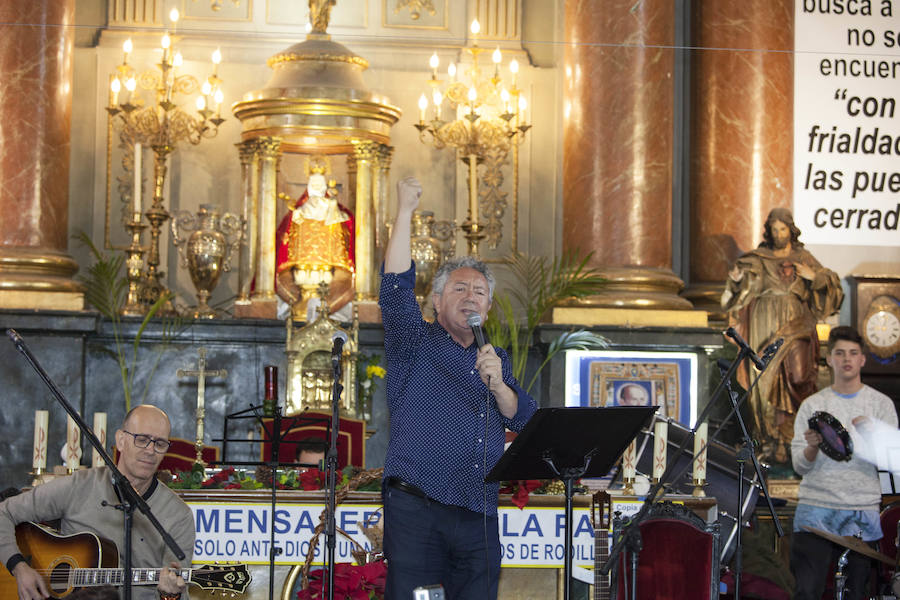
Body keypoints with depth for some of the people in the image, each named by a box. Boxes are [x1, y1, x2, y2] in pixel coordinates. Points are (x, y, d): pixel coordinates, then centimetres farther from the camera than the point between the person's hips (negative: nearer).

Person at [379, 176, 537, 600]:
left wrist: (497, 385, -9)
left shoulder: (496, 358, 21)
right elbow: (395, 288, -7)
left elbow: (525, 422, 11)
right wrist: (404, 211, -9)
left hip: (478, 518, 4)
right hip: (416, 511, -4)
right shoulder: (416, 345, 9)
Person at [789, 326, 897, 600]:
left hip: (862, 513, 0)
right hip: (815, 509, 0)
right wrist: (813, 446, -18)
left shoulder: (881, 404, 7)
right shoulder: (812, 405, 9)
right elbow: (799, 466, 4)